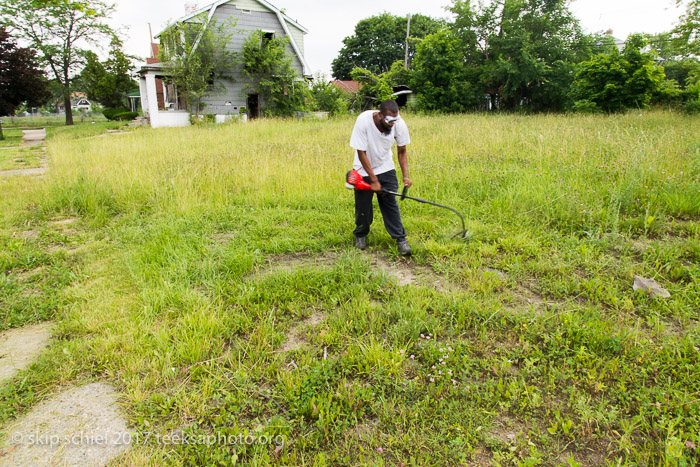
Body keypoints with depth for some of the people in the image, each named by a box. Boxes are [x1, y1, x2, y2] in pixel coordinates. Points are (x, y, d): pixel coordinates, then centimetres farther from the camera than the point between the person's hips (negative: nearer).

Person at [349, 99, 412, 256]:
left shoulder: (399, 124, -21)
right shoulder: (363, 121, -30)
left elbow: (402, 152, -5)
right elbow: (361, 153, -23)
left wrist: (405, 176, -15)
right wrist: (374, 180, -22)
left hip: (386, 168, 2)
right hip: (364, 169, -2)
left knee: (391, 203, -3)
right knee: (362, 205, 3)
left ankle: (400, 238, 8)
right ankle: (360, 235, 29)